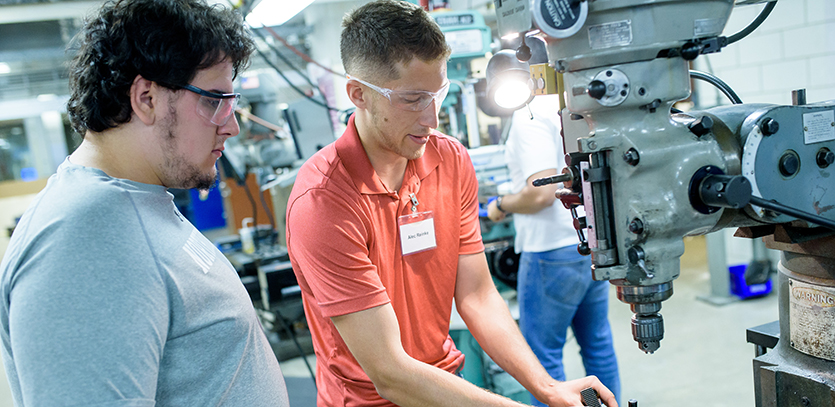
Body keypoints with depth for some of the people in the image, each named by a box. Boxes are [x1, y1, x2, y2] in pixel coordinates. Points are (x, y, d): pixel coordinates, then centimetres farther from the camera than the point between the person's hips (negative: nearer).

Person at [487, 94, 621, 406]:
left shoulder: (530, 114, -16)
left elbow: (541, 193, -24)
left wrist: (500, 205, -6)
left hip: (553, 247, -9)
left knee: (541, 352, 4)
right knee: (597, 343, 19)